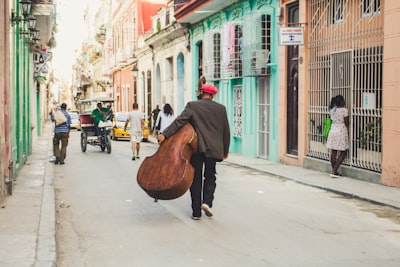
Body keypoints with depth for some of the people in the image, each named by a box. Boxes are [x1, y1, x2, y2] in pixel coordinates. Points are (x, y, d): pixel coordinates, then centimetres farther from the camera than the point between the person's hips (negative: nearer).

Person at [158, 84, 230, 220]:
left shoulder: (192, 106, -2)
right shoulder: (221, 108, 5)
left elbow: (179, 121, -15)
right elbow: (226, 131, 8)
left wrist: (164, 134, -17)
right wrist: (225, 150, 18)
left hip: (196, 147, -1)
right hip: (213, 149, 1)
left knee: (196, 178, 8)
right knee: (210, 176, 17)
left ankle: (196, 212, 9)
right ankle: (207, 201, -6)